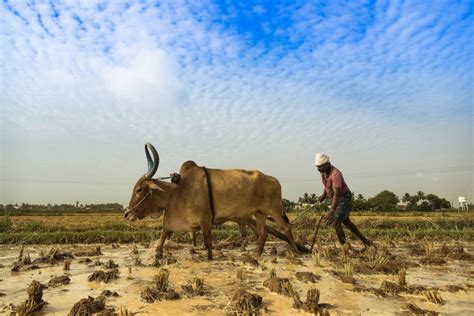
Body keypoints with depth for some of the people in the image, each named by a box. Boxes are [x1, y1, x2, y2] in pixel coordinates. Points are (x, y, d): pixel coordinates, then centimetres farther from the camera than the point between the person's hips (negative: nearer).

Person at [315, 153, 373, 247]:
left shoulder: (336, 174, -33)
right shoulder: (323, 171, -5)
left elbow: (337, 194, -39)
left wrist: (331, 211, -46)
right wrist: (324, 195, -1)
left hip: (344, 199, -9)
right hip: (336, 199, 9)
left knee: (336, 223, -13)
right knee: (346, 222, 18)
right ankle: (365, 241, 32)